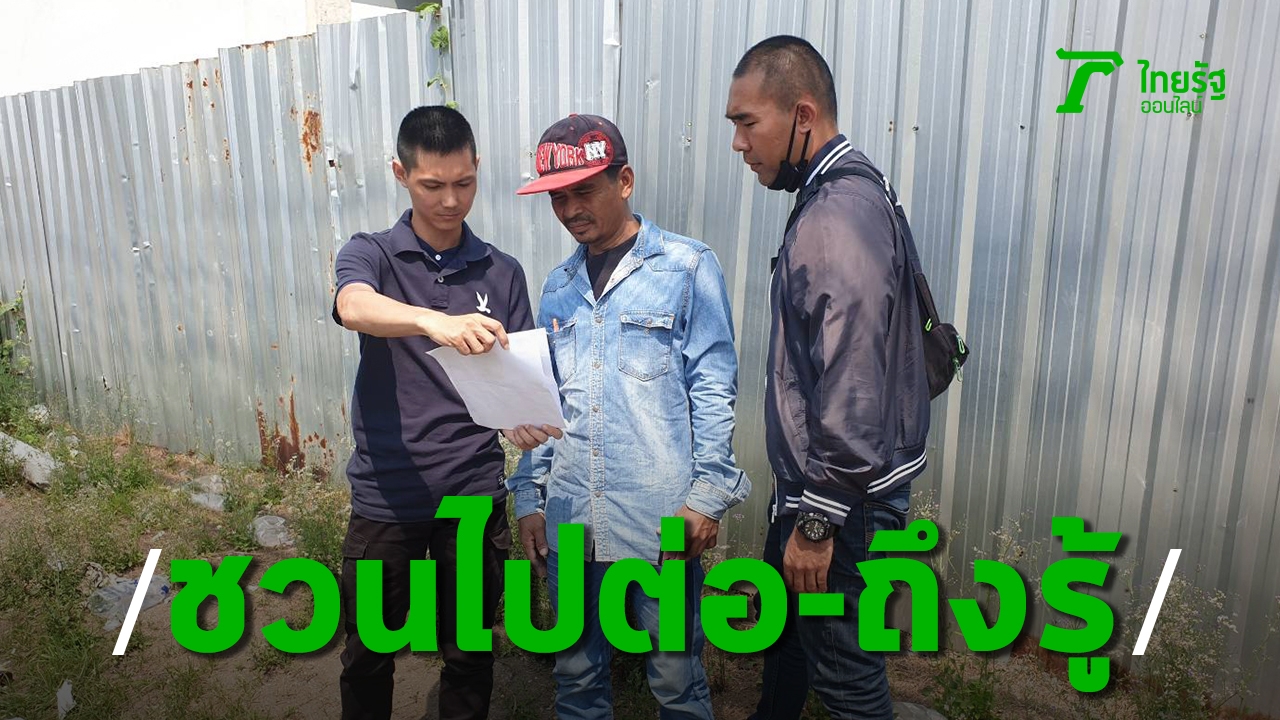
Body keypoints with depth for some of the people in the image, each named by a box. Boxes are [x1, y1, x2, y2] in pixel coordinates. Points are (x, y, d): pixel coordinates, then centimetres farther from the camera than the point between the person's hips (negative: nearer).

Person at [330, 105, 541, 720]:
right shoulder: (370, 254, -2)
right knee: (368, 657, 16)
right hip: (386, 498, -1)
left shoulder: (501, 272, 5)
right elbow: (354, 308, -25)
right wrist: (436, 322, -45)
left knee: (470, 655, 16)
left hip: (475, 495, 1)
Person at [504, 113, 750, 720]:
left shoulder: (686, 267, -3)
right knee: (576, 671, 18)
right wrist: (530, 498, 10)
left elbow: (712, 387, -5)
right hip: (568, 516, 5)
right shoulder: (557, 287, 12)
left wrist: (707, 496, -9)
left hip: (659, 516, -4)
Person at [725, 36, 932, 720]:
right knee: (781, 631, 26)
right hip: (811, 483, 10)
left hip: (844, 499, -10)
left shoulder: (837, 219, -24)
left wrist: (818, 522, -20)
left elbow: (852, 393, -28)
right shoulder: (833, 196, 9)